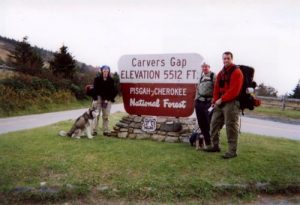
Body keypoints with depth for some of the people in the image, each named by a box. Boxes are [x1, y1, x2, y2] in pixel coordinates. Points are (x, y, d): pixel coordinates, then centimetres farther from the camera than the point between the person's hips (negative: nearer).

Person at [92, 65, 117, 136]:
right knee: (96, 115, -2)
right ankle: (94, 130, 5)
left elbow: (112, 91, -1)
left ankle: (106, 131, 10)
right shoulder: (97, 79, -2)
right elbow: (95, 90, -5)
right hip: (98, 98, -1)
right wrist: (95, 100, -14)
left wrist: (108, 99, -11)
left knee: (106, 116, 4)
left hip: (107, 100, 1)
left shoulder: (111, 80, 1)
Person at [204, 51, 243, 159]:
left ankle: (232, 151, 1)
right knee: (214, 123, 12)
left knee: (231, 127, -7)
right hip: (220, 102, 9)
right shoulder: (221, 73, 18)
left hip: (231, 103, -8)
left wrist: (221, 99, -16)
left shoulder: (236, 72, -8)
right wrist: (216, 100, 3)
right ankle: (215, 146, 25)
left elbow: (234, 90, -17)